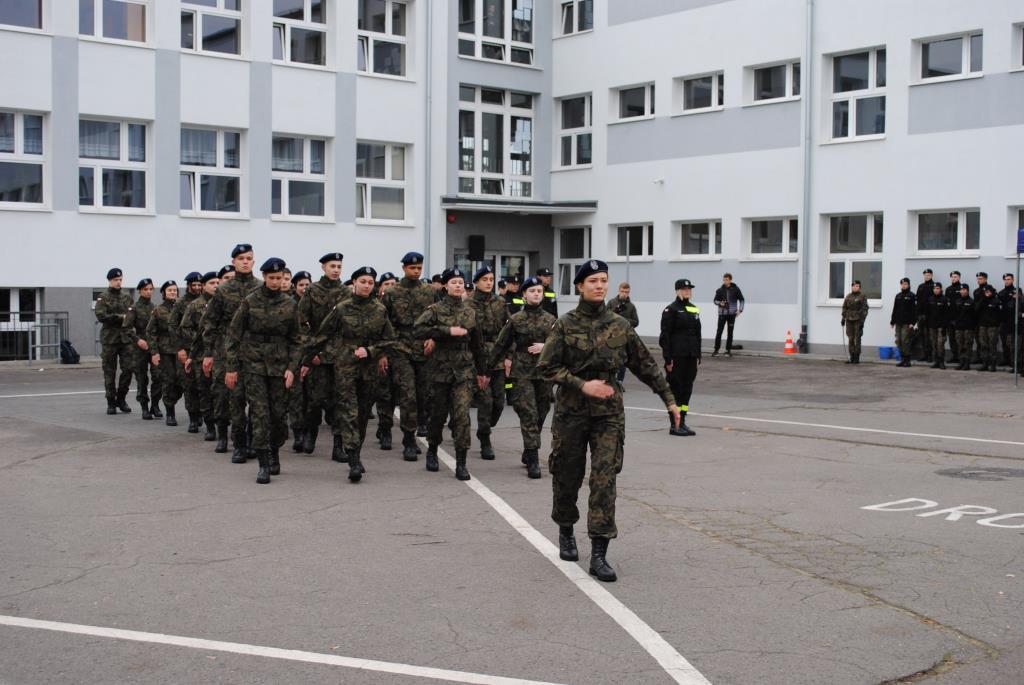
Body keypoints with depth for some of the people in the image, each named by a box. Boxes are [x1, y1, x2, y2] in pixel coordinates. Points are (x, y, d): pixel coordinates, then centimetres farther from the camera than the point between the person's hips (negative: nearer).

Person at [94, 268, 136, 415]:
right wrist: (120, 317, -11)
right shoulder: (103, 298, 1)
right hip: (109, 338, -3)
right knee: (109, 372, 2)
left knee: (128, 368, -4)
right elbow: (100, 316, -13)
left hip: (126, 338, 3)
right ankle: (111, 403, 11)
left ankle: (121, 399, 11)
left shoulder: (127, 297, 14)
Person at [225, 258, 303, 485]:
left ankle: (274, 453, 29)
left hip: (279, 364, 2)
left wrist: (292, 367, -2)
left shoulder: (289, 304, 3)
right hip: (254, 363, -2)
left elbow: (295, 339, 8)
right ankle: (264, 465, -7)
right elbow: (233, 334, 0)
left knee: (279, 413, 4)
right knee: (260, 413, -9)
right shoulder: (250, 301, -3)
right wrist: (231, 368, -3)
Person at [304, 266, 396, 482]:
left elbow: (389, 340, 9)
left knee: (364, 413, 8)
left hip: (370, 368, 3)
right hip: (345, 367, -3)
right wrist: (307, 361, 7)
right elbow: (322, 336, 4)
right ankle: (354, 461, -18)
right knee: (348, 412, -12)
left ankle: (355, 454, 23)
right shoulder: (341, 308, -1)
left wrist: (369, 350, -8)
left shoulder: (380, 310, 5)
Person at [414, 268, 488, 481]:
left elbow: (477, 344, 17)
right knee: (438, 413, 9)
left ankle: (461, 463, -8)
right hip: (441, 368, -1)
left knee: (462, 413, -10)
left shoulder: (470, 312, 9)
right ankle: (432, 451, 33)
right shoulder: (436, 309, -2)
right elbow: (419, 329, -18)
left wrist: (482, 371, 20)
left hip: (464, 369, 2)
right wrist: (448, 331, -22)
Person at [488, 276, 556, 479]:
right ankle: (533, 461, -10)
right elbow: (501, 345, 6)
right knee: (528, 414, -10)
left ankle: (528, 453, 28)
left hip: (544, 373, 3)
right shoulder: (516, 319, 1)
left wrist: (544, 346, -12)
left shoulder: (550, 320, 8)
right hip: (522, 373, -3)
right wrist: (487, 369, 8)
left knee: (541, 414, 9)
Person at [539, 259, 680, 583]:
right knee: (567, 476, 11)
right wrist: (583, 385, -16)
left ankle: (599, 554, -8)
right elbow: (547, 367, -6)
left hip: (609, 411, 1)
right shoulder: (565, 325, -3)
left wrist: (668, 398, 12)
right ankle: (566, 532, 38)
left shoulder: (619, 325, 4)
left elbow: (645, 364, 12)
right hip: (571, 410, -1)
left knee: (605, 478, -9)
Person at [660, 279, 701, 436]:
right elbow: (665, 336, -11)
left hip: (691, 356, 7)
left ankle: (682, 423, 17)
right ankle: (674, 425, 3)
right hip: (677, 356, -7)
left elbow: (697, 333, 17)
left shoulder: (694, 309, 12)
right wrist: (668, 358, -15)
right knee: (676, 388, -2)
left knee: (687, 388, 9)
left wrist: (698, 356, 13)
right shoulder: (671, 310, -8)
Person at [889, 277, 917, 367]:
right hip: (899, 323, 7)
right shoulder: (898, 296, 16)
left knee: (905, 341, -10)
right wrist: (892, 321, 14)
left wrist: (913, 323, -18)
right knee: (899, 341, 5)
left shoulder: (912, 296, -4)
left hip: (907, 323, -6)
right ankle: (902, 359, 12)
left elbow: (914, 310, -10)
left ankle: (907, 360, -4)